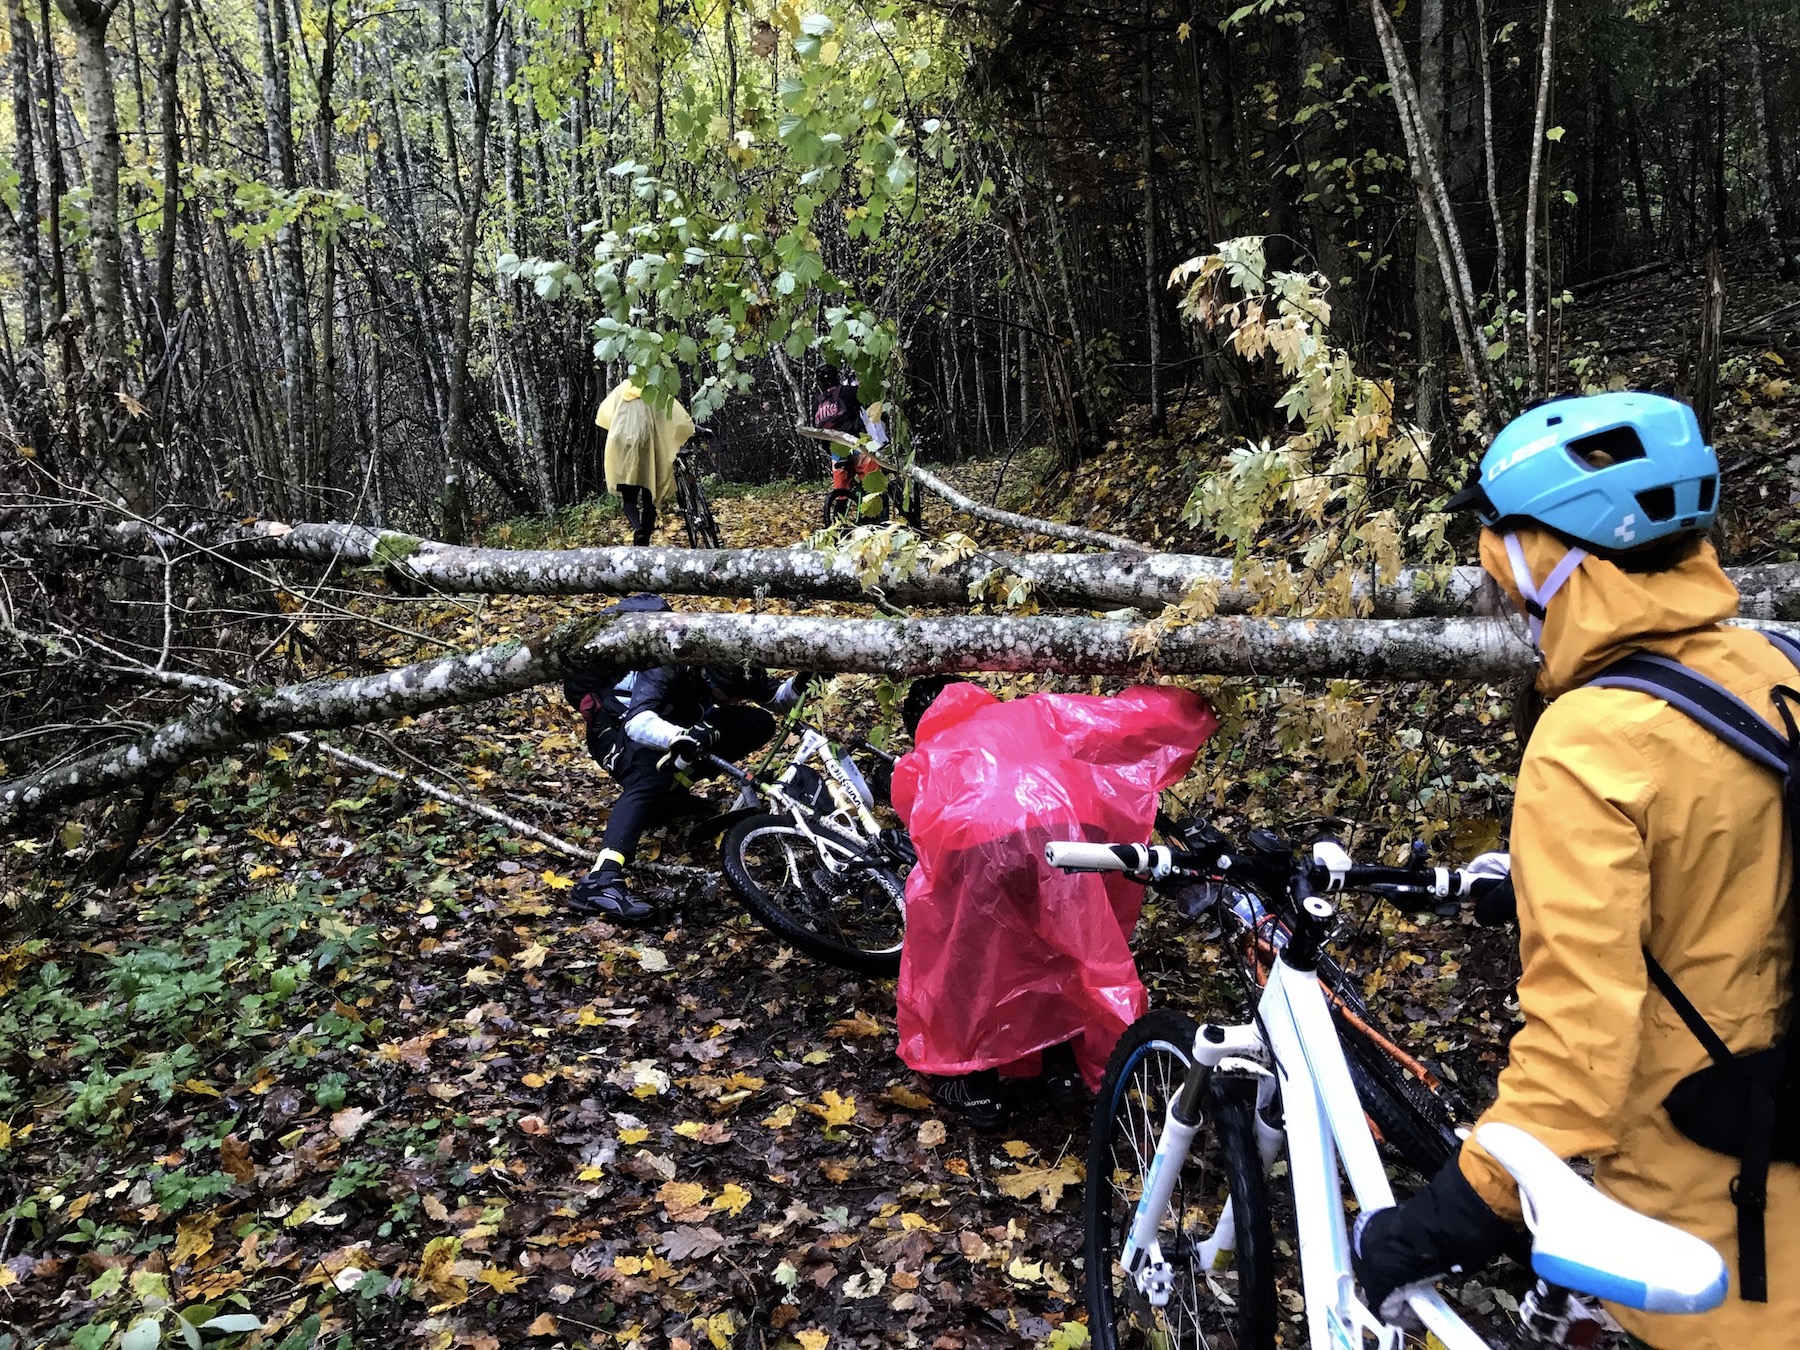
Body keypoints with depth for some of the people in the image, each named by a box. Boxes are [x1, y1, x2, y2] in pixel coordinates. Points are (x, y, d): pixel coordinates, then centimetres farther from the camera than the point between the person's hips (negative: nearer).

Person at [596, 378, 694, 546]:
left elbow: (602, 416, 24)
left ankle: (637, 527, -23)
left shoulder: (621, 390, 14)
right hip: (648, 446, -1)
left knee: (629, 499, 6)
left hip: (621, 450, 1)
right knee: (648, 498, 8)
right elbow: (681, 420, 0)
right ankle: (644, 544, 4)